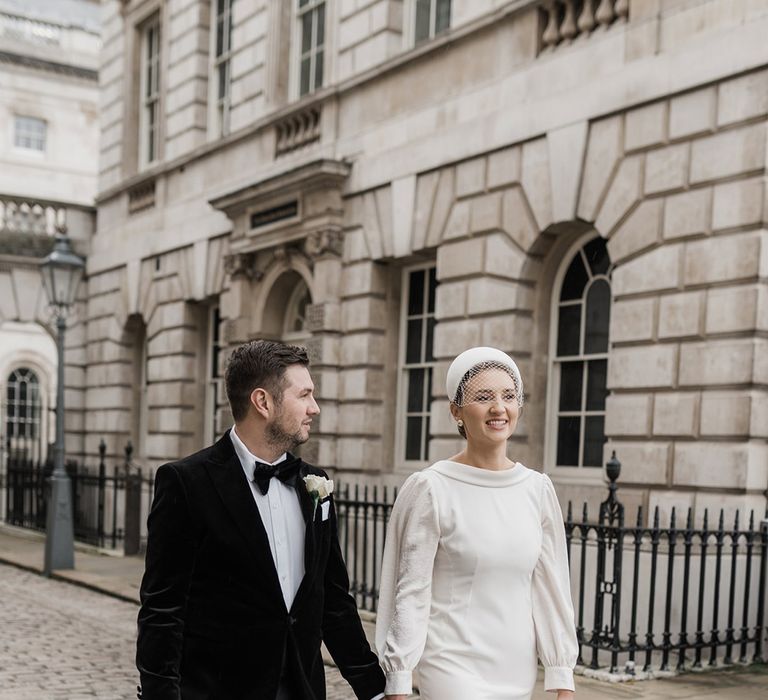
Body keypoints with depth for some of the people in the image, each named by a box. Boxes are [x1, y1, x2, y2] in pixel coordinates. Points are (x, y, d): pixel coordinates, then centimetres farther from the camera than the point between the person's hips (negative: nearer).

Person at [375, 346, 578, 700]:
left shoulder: (538, 489, 3)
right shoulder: (430, 488, -9)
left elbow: (552, 588, 7)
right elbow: (410, 595, -7)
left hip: (518, 671, 5)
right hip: (453, 667, -5)